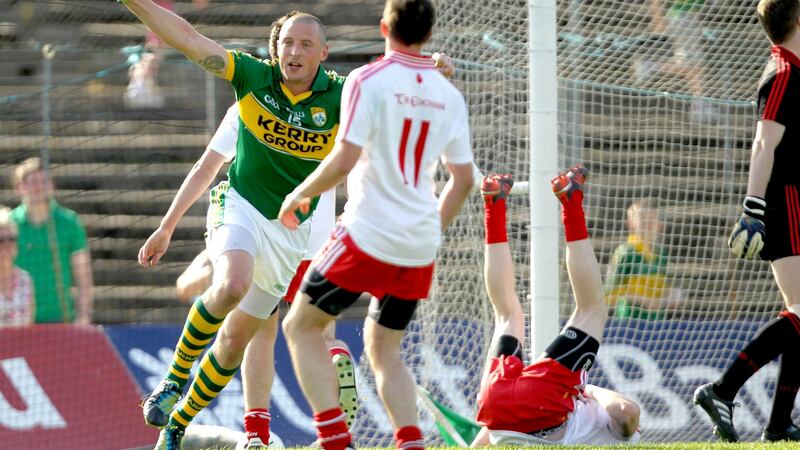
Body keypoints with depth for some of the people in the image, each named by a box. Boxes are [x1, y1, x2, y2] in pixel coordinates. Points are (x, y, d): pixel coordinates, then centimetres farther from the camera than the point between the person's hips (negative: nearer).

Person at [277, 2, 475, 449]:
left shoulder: (369, 80, -8)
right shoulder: (448, 94, 9)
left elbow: (345, 159, -16)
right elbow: (463, 179, 12)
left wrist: (298, 195, 0)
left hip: (369, 235, -6)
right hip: (420, 248, 6)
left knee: (302, 326, 8)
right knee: (384, 346, 19)